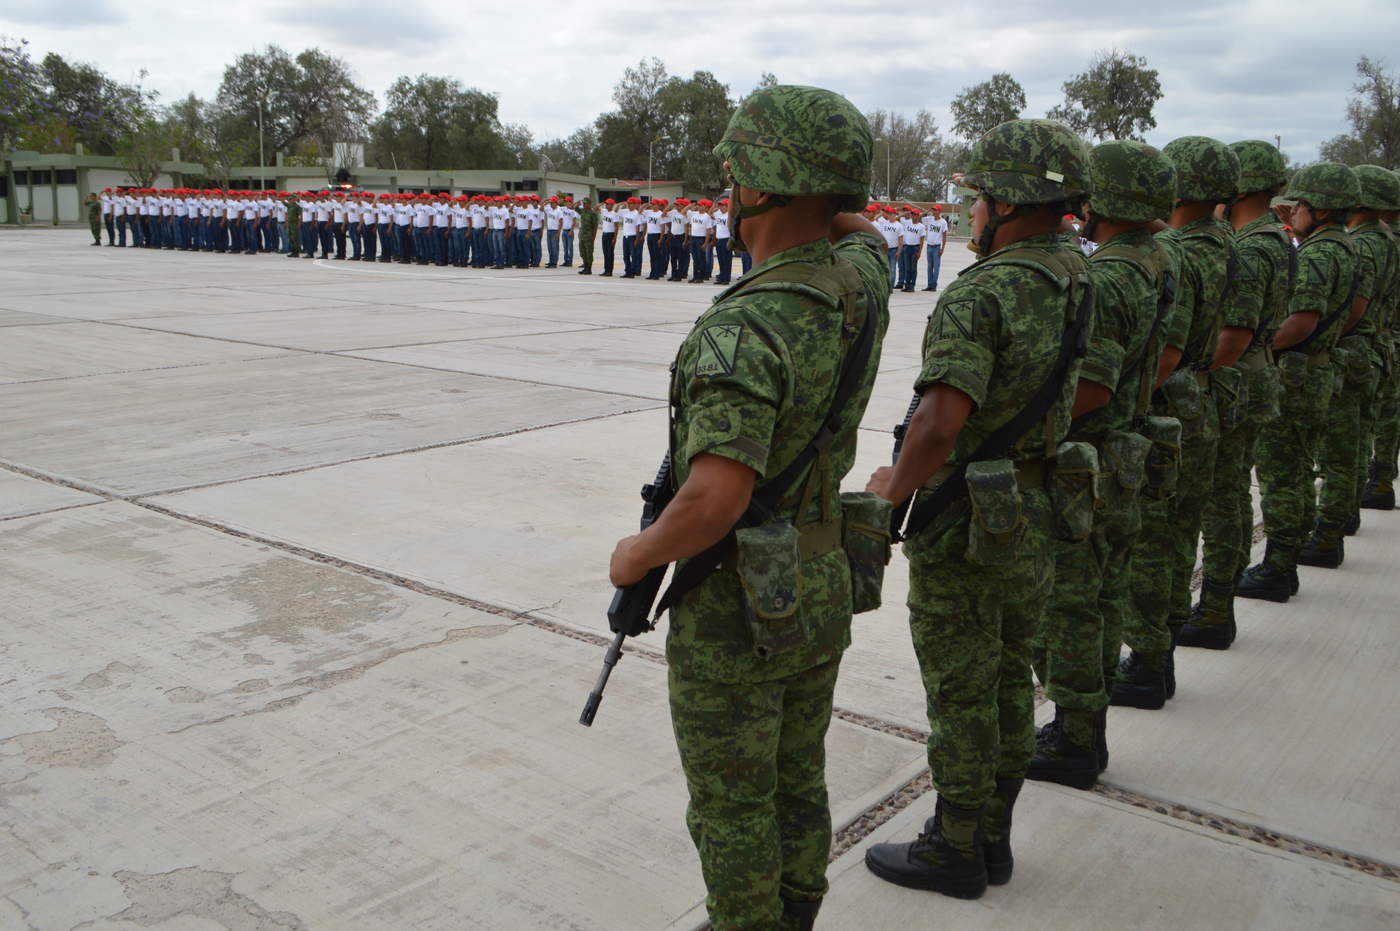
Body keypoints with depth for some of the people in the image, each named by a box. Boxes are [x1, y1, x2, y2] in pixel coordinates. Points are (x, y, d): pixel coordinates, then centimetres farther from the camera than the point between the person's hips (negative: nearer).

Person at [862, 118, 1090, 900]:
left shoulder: (980, 294, -22)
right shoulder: (1082, 282, 4)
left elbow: (942, 421, -31)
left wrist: (896, 485, -16)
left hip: (966, 524, -8)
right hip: (1039, 515, 8)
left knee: (961, 694, 6)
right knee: (1010, 681, 18)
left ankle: (955, 851, 22)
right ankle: (994, 835, 34)